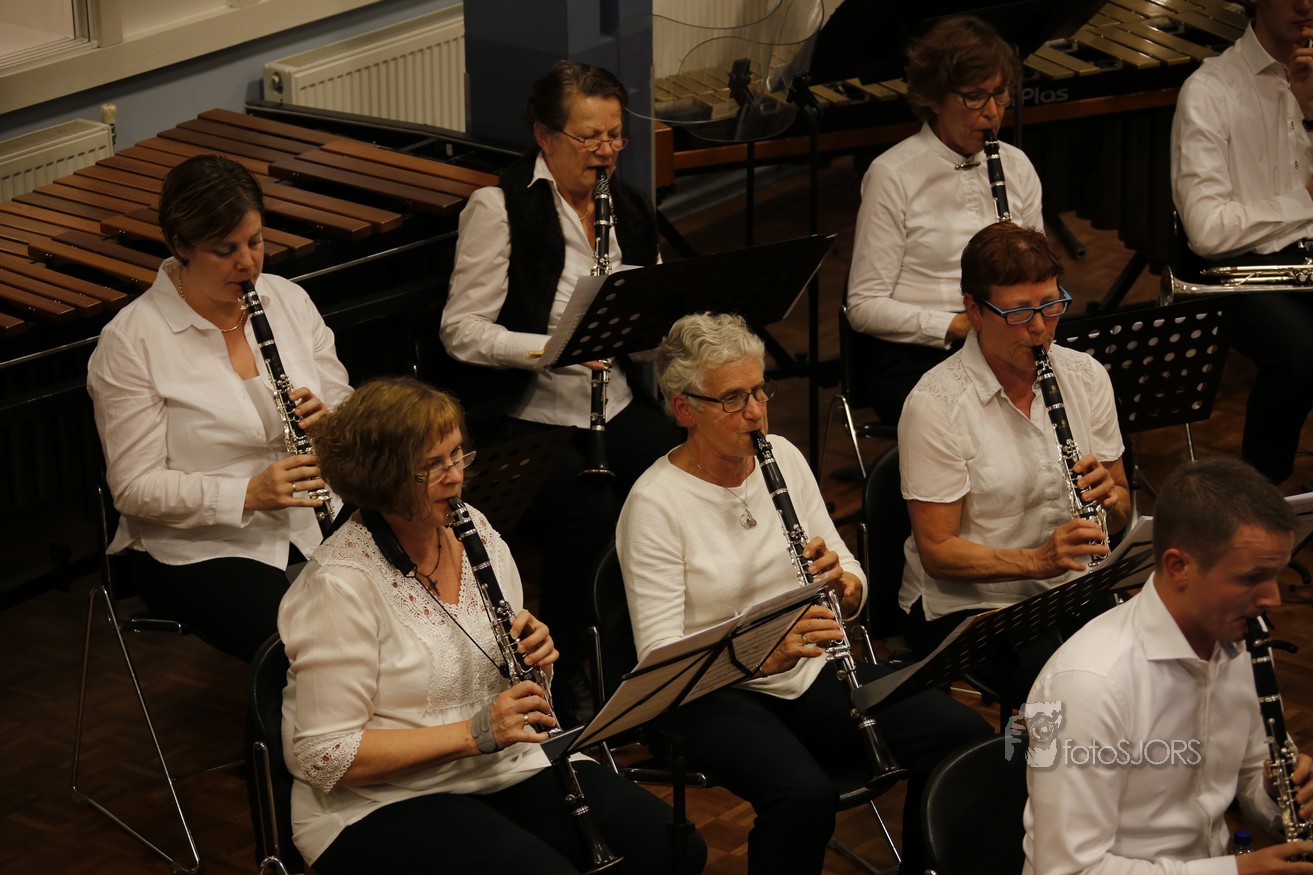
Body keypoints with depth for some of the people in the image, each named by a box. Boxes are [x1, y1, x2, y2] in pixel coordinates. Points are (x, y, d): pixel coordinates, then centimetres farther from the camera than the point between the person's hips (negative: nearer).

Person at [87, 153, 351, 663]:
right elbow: (135, 488, -12)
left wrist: (327, 421, -13)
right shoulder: (129, 343, -10)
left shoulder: (289, 301, 6)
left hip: (313, 522, 5)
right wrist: (249, 494, -24)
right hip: (196, 549, -5)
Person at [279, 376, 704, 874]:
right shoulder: (340, 585, -17)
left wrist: (536, 655, -7)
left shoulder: (473, 530, 5)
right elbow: (324, 756, -19)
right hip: (385, 805, -6)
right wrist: (472, 733, -23)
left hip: (508, 768, 6)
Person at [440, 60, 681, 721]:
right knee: (591, 511, -31)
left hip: (613, 405, 5)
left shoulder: (628, 209, 11)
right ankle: (563, 670, -8)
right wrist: (552, 348, -26)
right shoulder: (500, 209, -7)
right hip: (525, 417, -5)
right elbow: (462, 331, -12)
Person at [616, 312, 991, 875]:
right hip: (718, 693, -6)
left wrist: (845, 587, -15)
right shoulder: (654, 505, -14)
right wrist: (766, 656, -34)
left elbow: (852, 579, 10)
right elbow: (659, 656, -19)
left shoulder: (782, 456, 4)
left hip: (812, 671, 6)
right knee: (805, 795, -36)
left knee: (966, 739, -14)